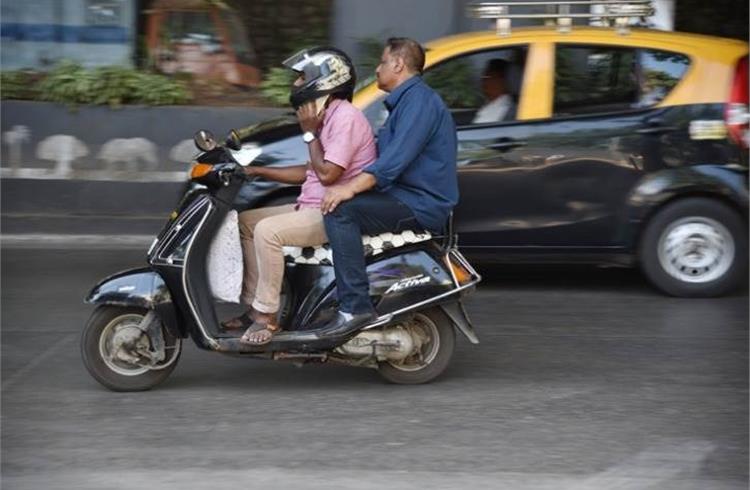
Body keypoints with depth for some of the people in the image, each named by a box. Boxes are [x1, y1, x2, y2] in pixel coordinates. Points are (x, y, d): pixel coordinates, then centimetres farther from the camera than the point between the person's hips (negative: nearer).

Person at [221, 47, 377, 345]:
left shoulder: (345, 117, -16)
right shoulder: (328, 116, 17)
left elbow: (327, 174, -22)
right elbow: (312, 172, 23)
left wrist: (310, 133, -11)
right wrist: (258, 171, 18)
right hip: (313, 207, 11)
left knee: (268, 231, -28)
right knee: (246, 221, 10)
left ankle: (267, 316, -20)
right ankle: (254, 306, 6)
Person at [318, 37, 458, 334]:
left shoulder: (419, 101, -13)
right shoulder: (405, 101, 23)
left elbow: (397, 158, -26)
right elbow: (385, 155, 30)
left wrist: (350, 188, -31)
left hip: (420, 206, -11)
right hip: (404, 197, 11)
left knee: (340, 211, -27)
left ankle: (355, 306, -31)